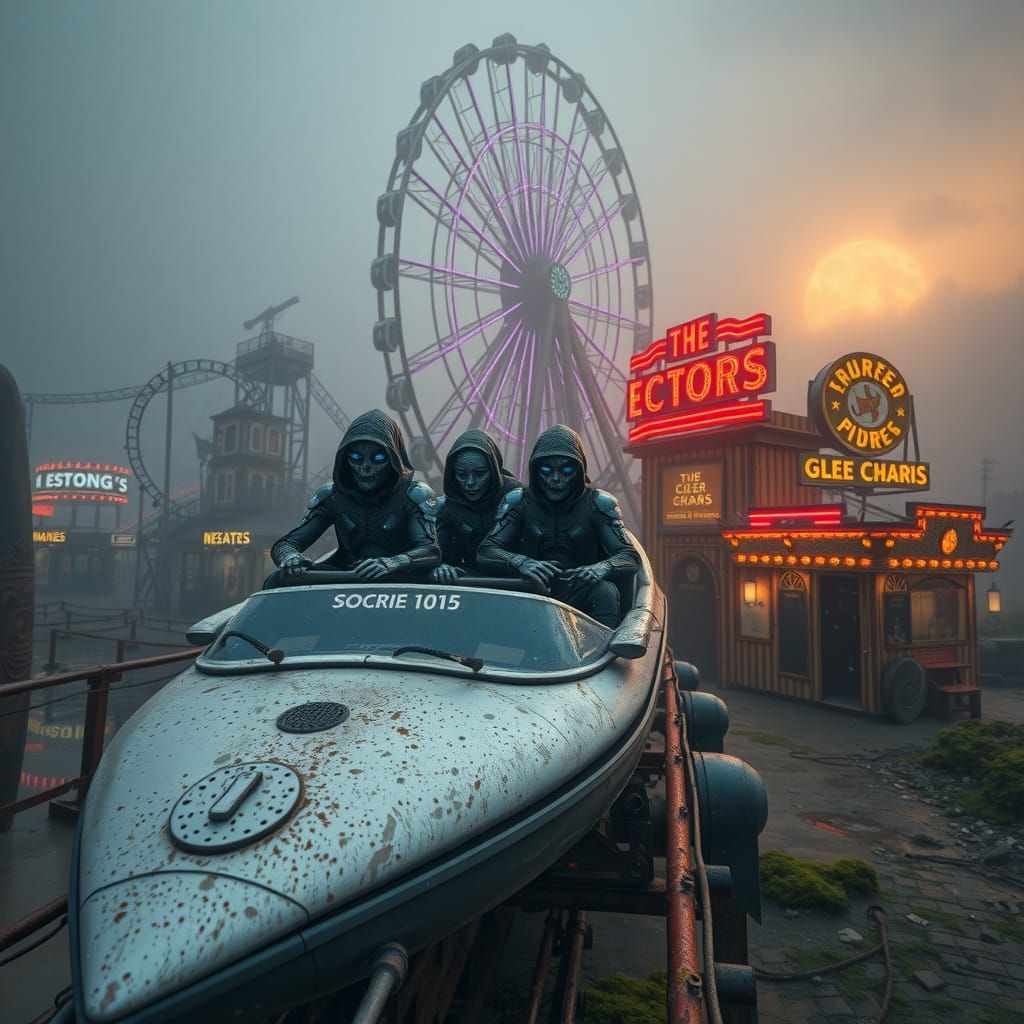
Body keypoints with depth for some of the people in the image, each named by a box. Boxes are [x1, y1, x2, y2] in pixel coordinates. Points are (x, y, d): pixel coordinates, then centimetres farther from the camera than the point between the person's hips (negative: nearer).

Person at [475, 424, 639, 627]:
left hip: (581, 598, 0)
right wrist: (521, 562, -29)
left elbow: (631, 557, -5)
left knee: (605, 591, -30)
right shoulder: (518, 501, 2)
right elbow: (484, 552, -7)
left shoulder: (598, 503, 0)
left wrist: (603, 567, -30)